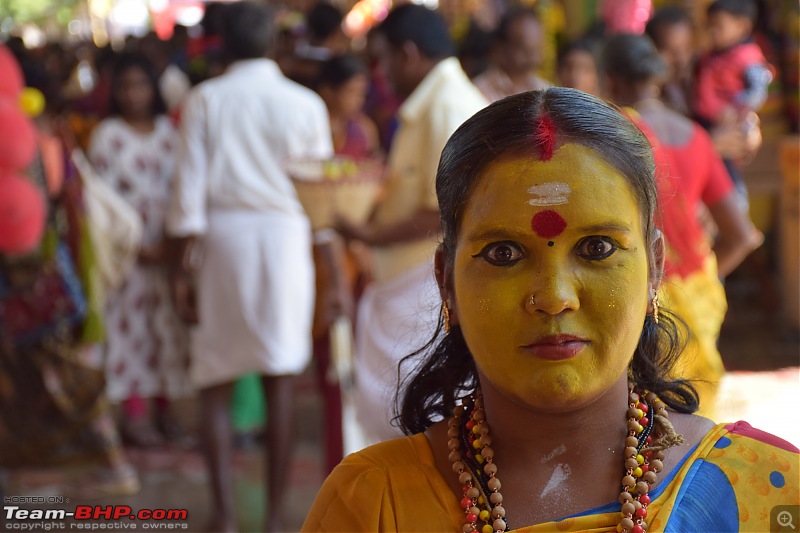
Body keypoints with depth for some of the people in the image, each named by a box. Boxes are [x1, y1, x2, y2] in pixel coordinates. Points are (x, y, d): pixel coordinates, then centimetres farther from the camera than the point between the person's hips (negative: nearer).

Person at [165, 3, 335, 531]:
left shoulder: (204, 100, 0)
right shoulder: (306, 104, 2)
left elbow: (190, 190, -3)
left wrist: (183, 268, 1)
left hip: (221, 236, 0)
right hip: (284, 236, 0)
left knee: (216, 386, 9)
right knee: (281, 384, 4)